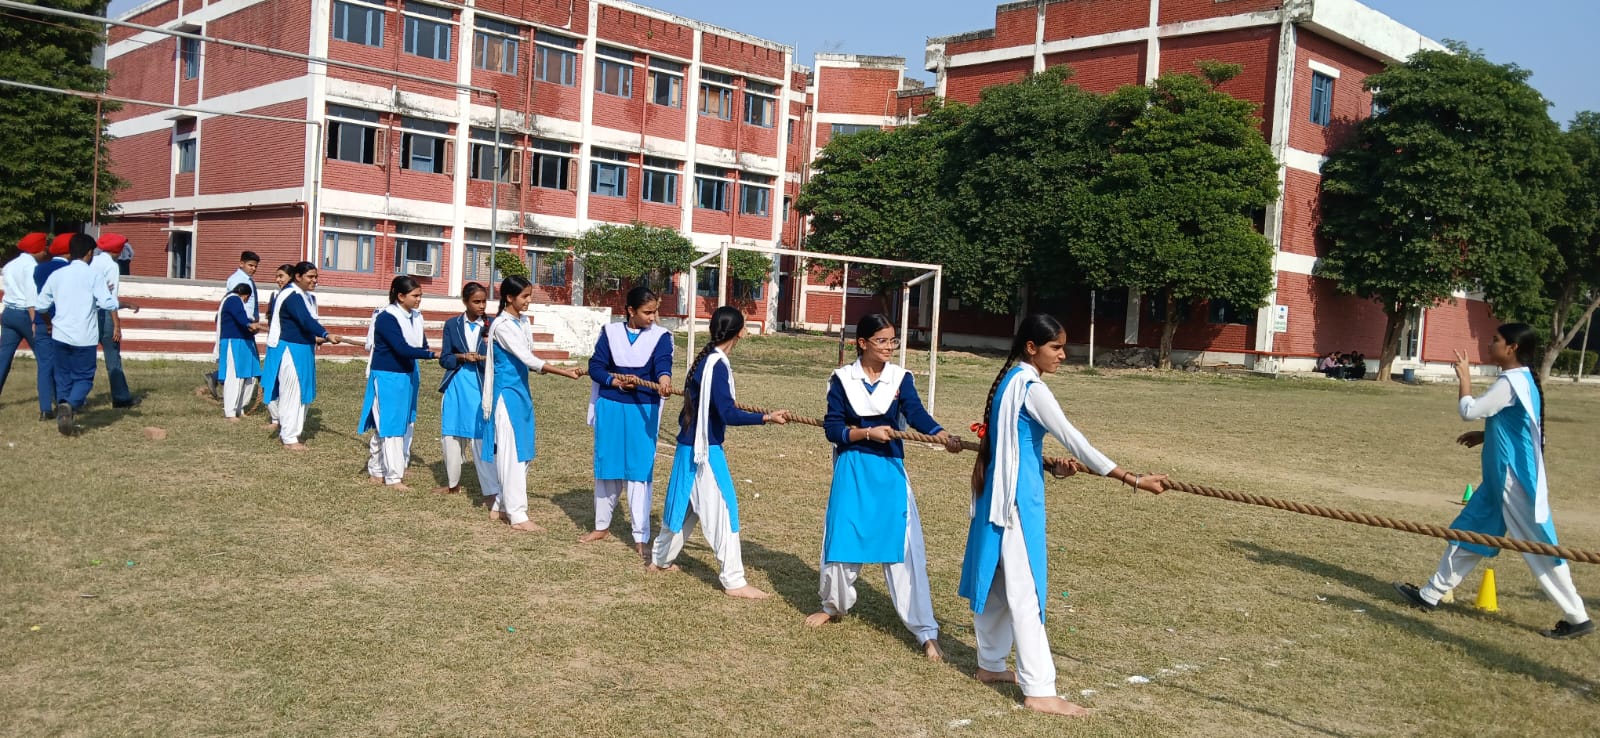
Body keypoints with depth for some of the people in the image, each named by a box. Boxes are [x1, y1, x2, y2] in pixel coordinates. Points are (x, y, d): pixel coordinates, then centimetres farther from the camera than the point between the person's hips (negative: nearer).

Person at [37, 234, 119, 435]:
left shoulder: (57, 275, 6)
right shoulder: (93, 276, -8)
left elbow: (41, 304, 12)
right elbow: (109, 304, -15)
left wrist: (48, 322, 30)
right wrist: (109, 293, 7)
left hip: (61, 335, 4)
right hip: (84, 337, -4)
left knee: (63, 378, 14)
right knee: (83, 378, 2)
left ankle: (65, 420, 11)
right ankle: (69, 406, -26)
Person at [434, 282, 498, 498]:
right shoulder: (452, 325, 4)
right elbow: (444, 359, 4)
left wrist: (489, 345, -19)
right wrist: (462, 357, -15)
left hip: (480, 387, -3)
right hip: (456, 386, 3)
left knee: (481, 437, -9)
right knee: (451, 435, 13)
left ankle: (492, 490, -7)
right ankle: (453, 483, 31)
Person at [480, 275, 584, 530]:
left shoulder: (522, 323, 11)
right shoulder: (502, 325, -15)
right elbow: (527, 359, -21)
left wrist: (557, 369, -1)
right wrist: (566, 373, -24)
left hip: (521, 392, 8)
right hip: (507, 392, -8)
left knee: (520, 451, 11)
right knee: (511, 452, -6)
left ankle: (501, 506, 22)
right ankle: (517, 515, -3)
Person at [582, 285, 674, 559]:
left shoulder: (660, 336, -4)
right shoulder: (611, 332, 1)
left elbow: (663, 363, -22)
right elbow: (595, 366, -2)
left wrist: (664, 378, -44)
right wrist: (616, 381, -18)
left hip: (643, 411, -2)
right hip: (610, 407, 2)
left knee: (640, 471, -4)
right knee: (607, 466, 12)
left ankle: (641, 537, 2)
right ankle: (602, 526, 30)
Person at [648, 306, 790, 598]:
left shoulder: (705, 358, 7)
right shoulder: (718, 365, -20)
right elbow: (728, 414, -25)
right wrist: (767, 417, -26)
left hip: (690, 445, 9)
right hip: (705, 450, -9)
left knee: (683, 505, 21)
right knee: (723, 510, -4)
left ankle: (660, 559, 36)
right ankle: (733, 581, 1)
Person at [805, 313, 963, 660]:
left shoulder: (900, 378, -2)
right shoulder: (843, 379, -3)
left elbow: (917, 413, -18)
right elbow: (832, 428, -5)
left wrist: (943, 435, -36)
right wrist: (867, 432, -20)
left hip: (890, 472, 0)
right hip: (852, 471, 0)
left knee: (903, 548, -4)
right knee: (842, 539, 10)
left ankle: (926, 632, 0)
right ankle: (833, 606, 38)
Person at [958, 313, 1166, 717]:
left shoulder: (1010, 380, 11)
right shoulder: (1030, 386, -17)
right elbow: (1073, 439, -20)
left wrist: (1051, 467, 2)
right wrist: (1133, 479, -19)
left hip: (999, 491, 10)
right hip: (1018, 496, -10)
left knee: (998, 580, 18)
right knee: (1025, 588, -7)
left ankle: (990, 664, 30)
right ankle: (1039, 690, -4)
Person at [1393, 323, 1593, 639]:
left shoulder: (1511, 382, -20)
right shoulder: (1522, 380, 11)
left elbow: (1469, 410, -20)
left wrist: (1465, 378, -5)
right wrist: (1486, 435, 13)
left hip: (1516, 483, -11)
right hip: (1501, 482, 11)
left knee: (1539, 550, -3)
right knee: (1468, 532, 15)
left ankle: (1577, 617, 7)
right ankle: (1431, 594, 23)